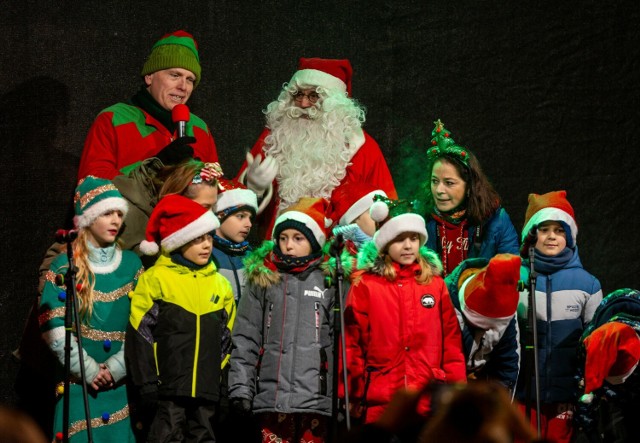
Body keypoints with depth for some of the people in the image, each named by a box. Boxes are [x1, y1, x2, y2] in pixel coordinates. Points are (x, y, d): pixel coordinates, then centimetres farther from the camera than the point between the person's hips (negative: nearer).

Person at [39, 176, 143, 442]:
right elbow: (54, 329, -7)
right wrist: (89, 370, -11)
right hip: (79, 384, -2)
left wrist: (117, 367, -7)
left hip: (121, 383, 2)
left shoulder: (131, 264, 9)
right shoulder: (65, 267, 1)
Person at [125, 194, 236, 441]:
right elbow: (140, 334, -4)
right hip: (168, 386, -5)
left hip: (207, 389, 5)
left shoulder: (220, 284, 15)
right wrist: (147, 381, -9)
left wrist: (225, 380, 13)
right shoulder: (155, 279, -1)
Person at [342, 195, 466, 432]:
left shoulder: (435, 284, 10)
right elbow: (352, 343, 1)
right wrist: (355, 395, -1)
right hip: (380, 403, -2)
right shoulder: (365, 286, 2)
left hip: (430, 402, 2)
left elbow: (451, 341, 9)